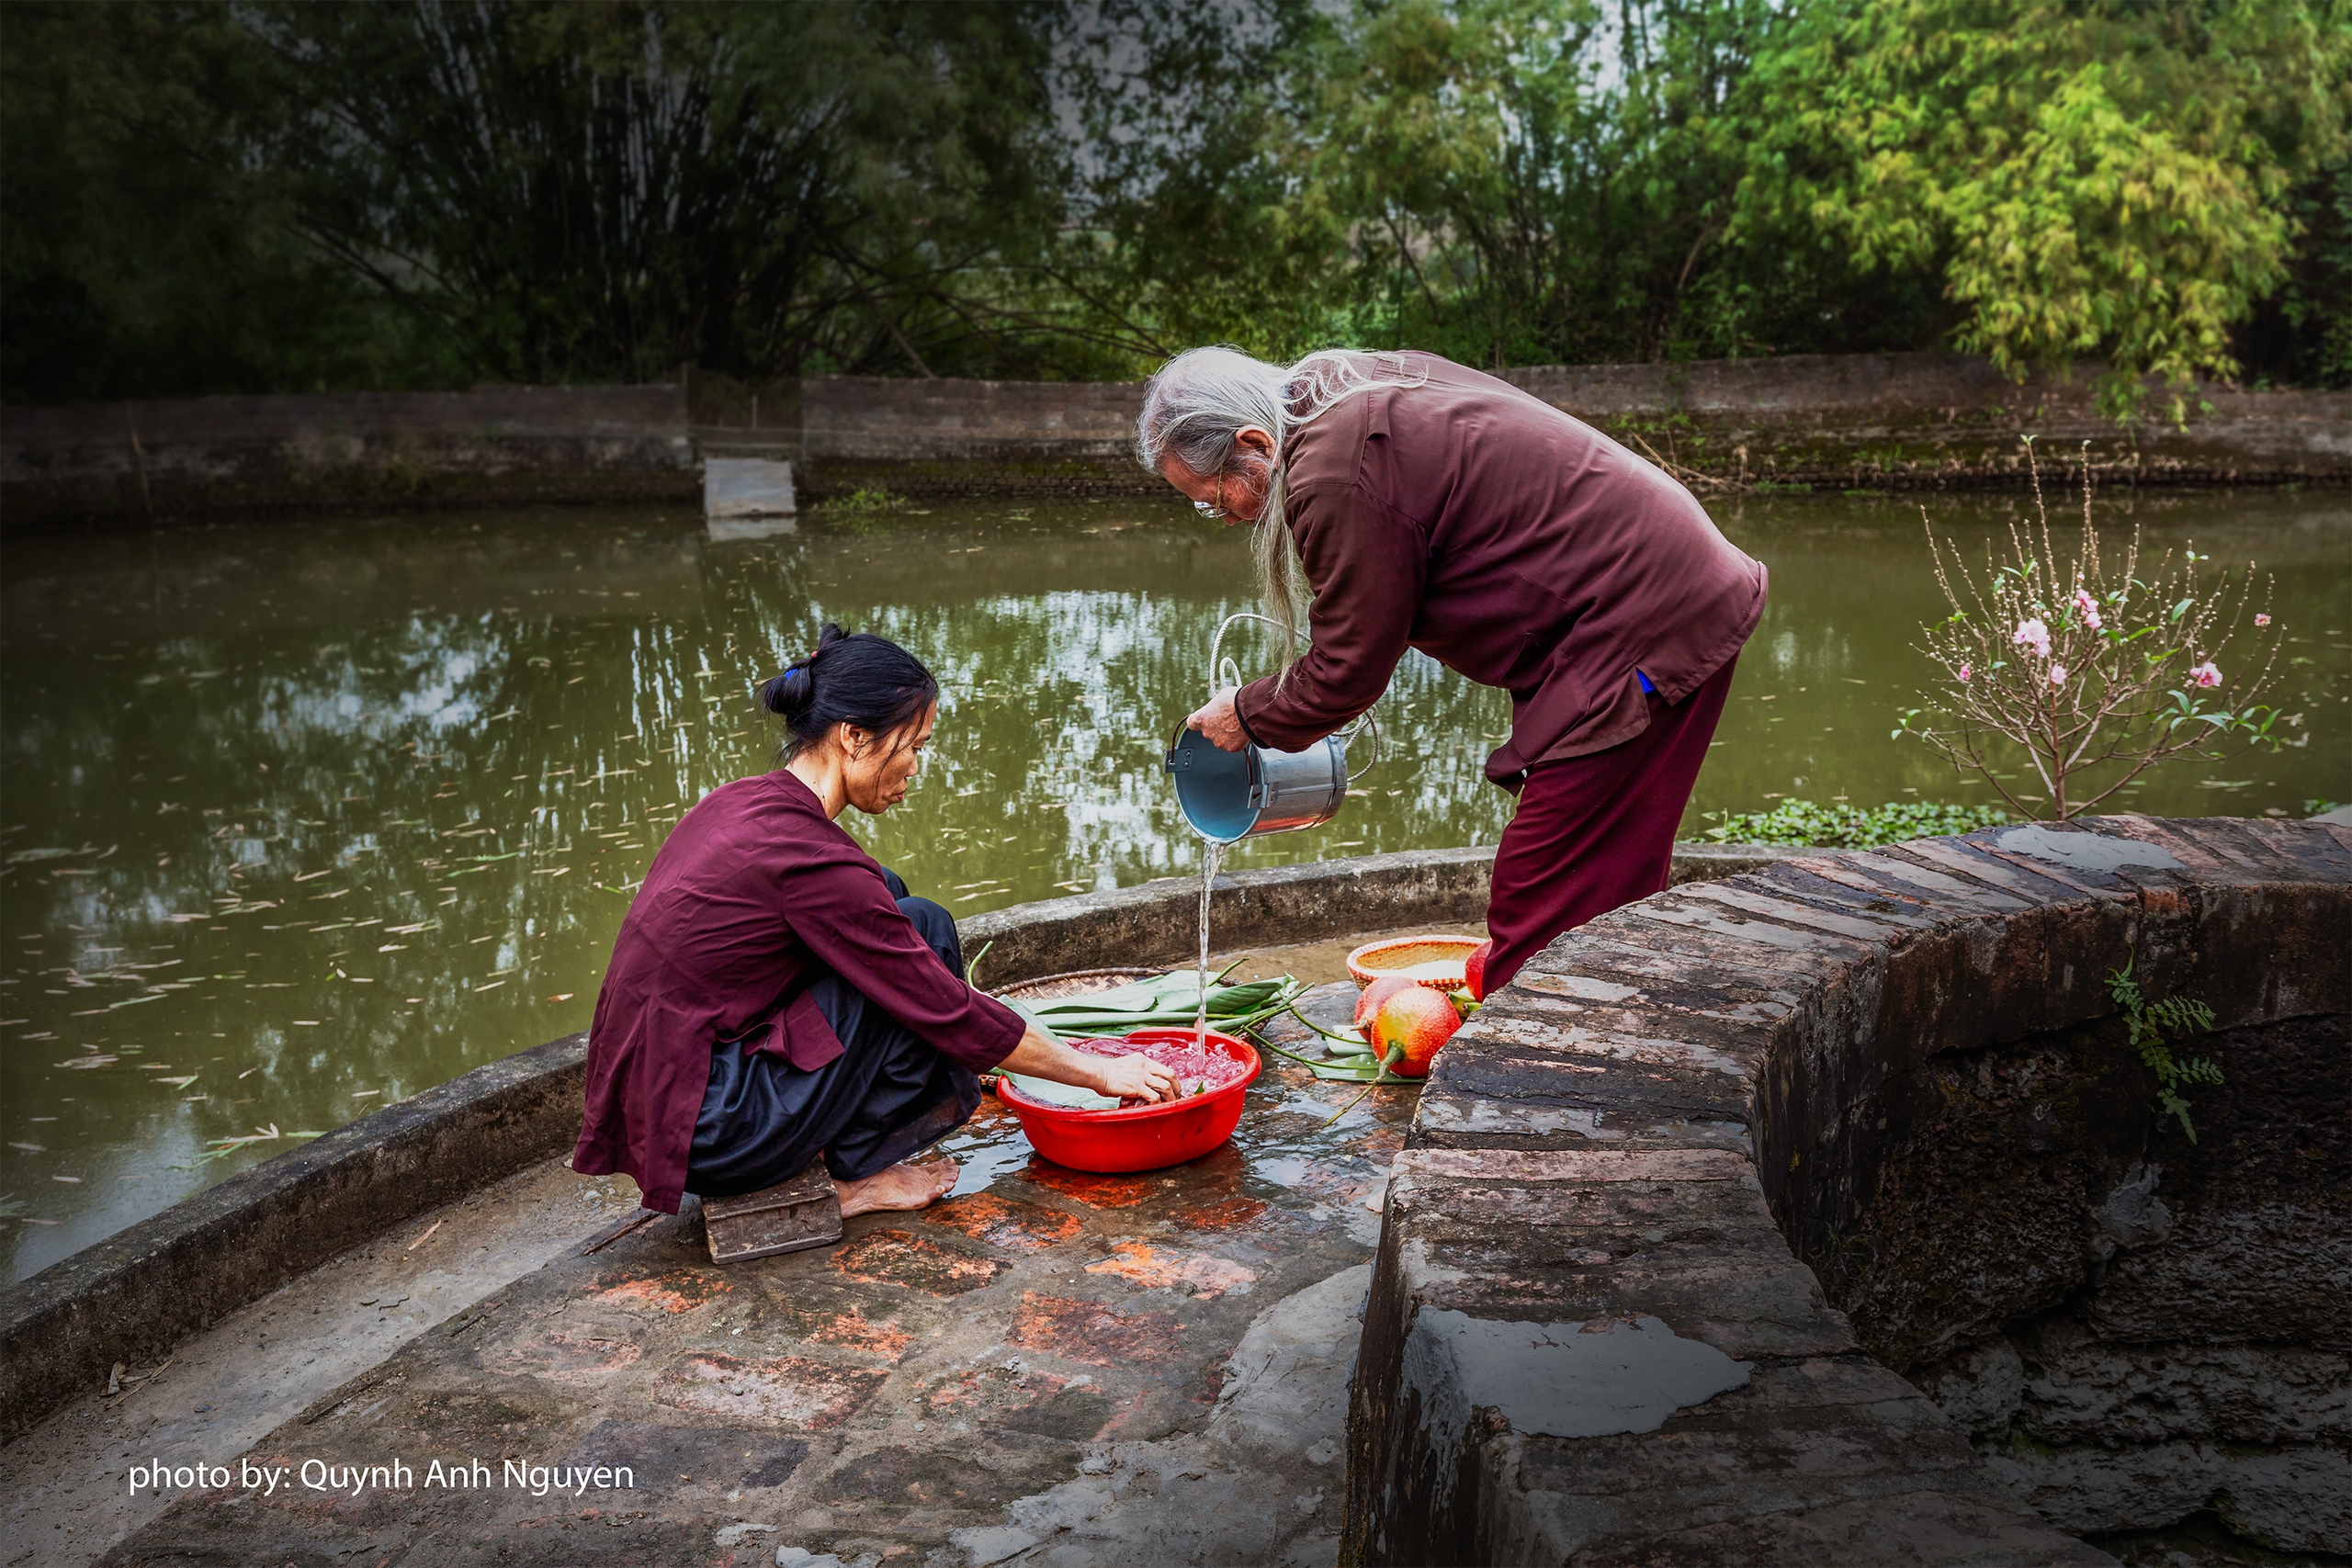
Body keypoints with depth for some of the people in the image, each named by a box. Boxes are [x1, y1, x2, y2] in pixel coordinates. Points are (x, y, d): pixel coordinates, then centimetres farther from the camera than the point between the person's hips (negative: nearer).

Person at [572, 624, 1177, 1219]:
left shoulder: (738, 802, 7)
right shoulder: (809, 857, -20)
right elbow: (948, 1012, -14)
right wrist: (1098, 1072, -2)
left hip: (647, 1101, 9)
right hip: (708, 1135, -9)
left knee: (886, 898, 11)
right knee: (922, 927, -7)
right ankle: (855, 1174, 4)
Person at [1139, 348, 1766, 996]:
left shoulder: (1339, 480, -21)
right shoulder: (1360, 383, 10)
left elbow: (1349, 668, -10)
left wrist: (1249, 718, 6)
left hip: (1642, 630, -10)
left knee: (1540, 908, -9)